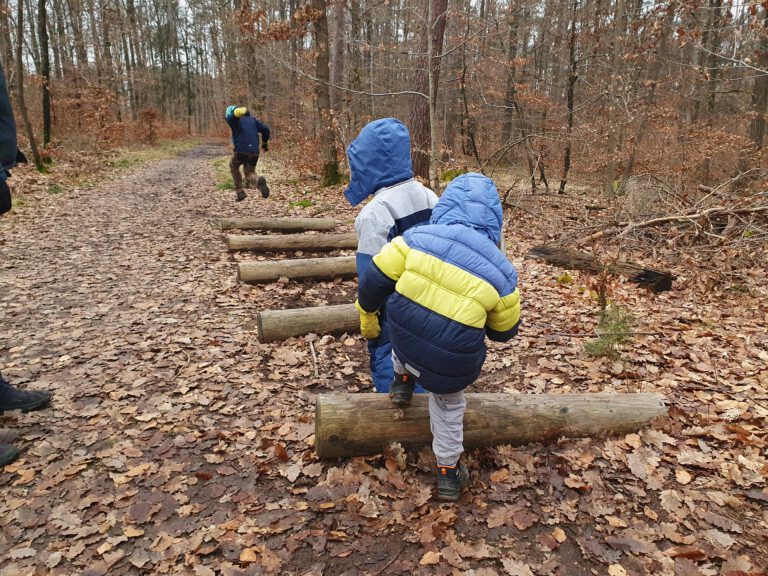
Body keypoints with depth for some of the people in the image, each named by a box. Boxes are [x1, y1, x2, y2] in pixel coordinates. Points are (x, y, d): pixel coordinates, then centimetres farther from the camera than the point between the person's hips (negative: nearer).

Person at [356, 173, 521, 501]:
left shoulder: (418, 237, -7)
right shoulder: (500, 269, -4)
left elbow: (375, 279, -4)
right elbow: (504, 330, 8)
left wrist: (367, 307, 17)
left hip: (404, 338, 1)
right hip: (452, 361, 0)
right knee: (449, 403, 28)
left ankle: (403, 381, 46)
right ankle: (448, 473, 39)